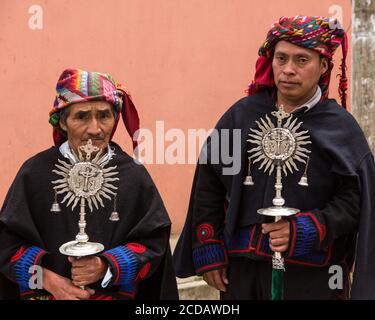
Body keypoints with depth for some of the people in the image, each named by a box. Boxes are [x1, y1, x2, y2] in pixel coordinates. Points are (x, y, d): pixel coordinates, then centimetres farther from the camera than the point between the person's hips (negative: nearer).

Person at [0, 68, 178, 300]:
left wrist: (106, 266, -21)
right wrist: (48, 280, -19)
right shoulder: (36, 172, -8)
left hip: (117, 293, 1)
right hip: (47, 293, 0)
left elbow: (153, 241, -8)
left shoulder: (133, 174, -6)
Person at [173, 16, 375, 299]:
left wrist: (303, 231, -18)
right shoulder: (243, 114, 2)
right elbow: (208, 183, 4)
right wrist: (208, 252, 1)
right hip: (241, 267, 2)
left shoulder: (340, 127, -3)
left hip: (312, 275, -2)